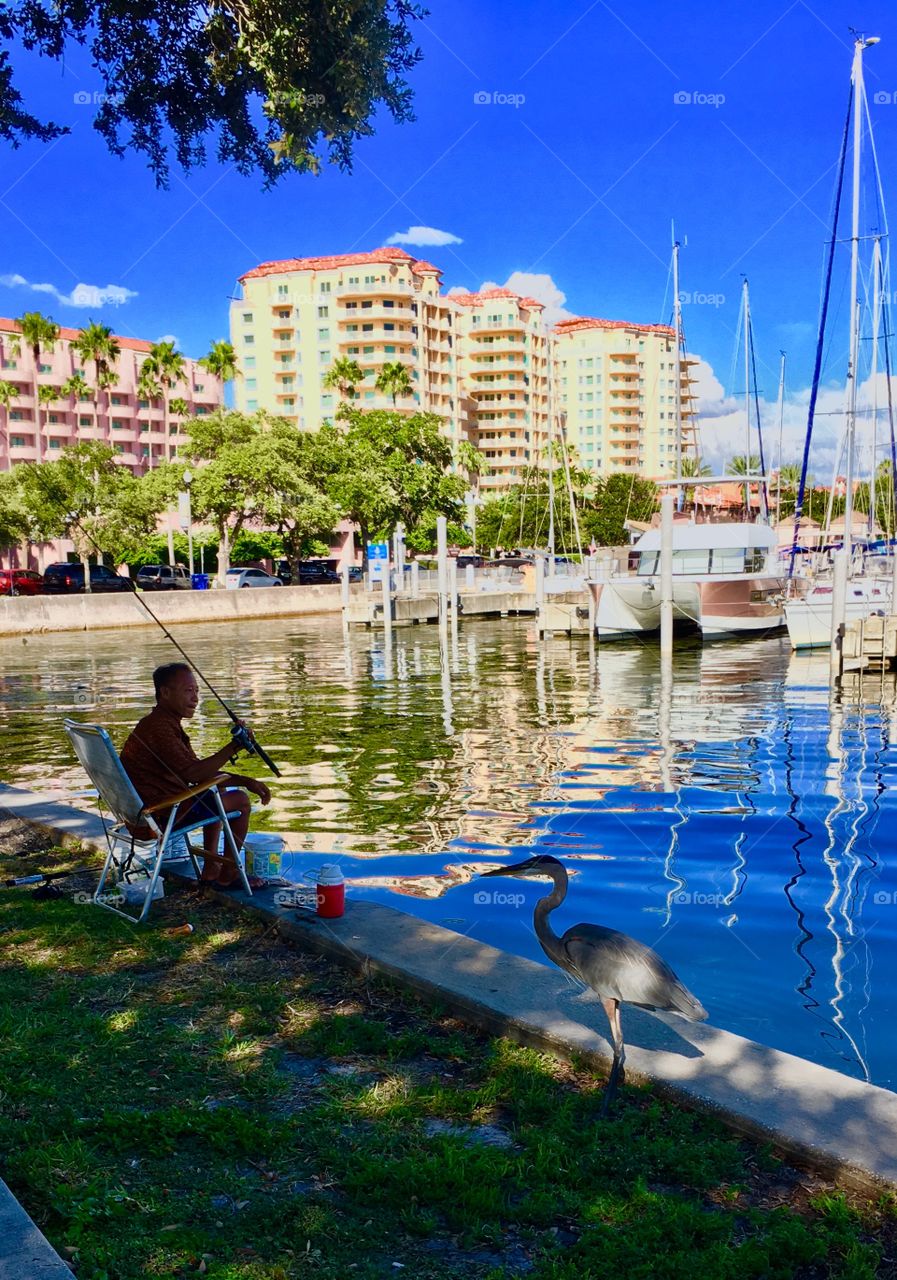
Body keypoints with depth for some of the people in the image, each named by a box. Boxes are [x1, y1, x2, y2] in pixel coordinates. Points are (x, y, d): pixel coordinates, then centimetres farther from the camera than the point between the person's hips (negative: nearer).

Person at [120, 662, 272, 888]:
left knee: (215, 794, 30)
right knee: (239, 801, 0)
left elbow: (203, 773, 14)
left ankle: (211, 870, 27)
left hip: (144, 814, 11)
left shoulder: (167, 723, 14)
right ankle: (228, 876, 13)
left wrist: (246, 781, 5)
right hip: (158, 818, -11)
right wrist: (233, 746, -27)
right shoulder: (159, 727, -20)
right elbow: (193, 774, -29)